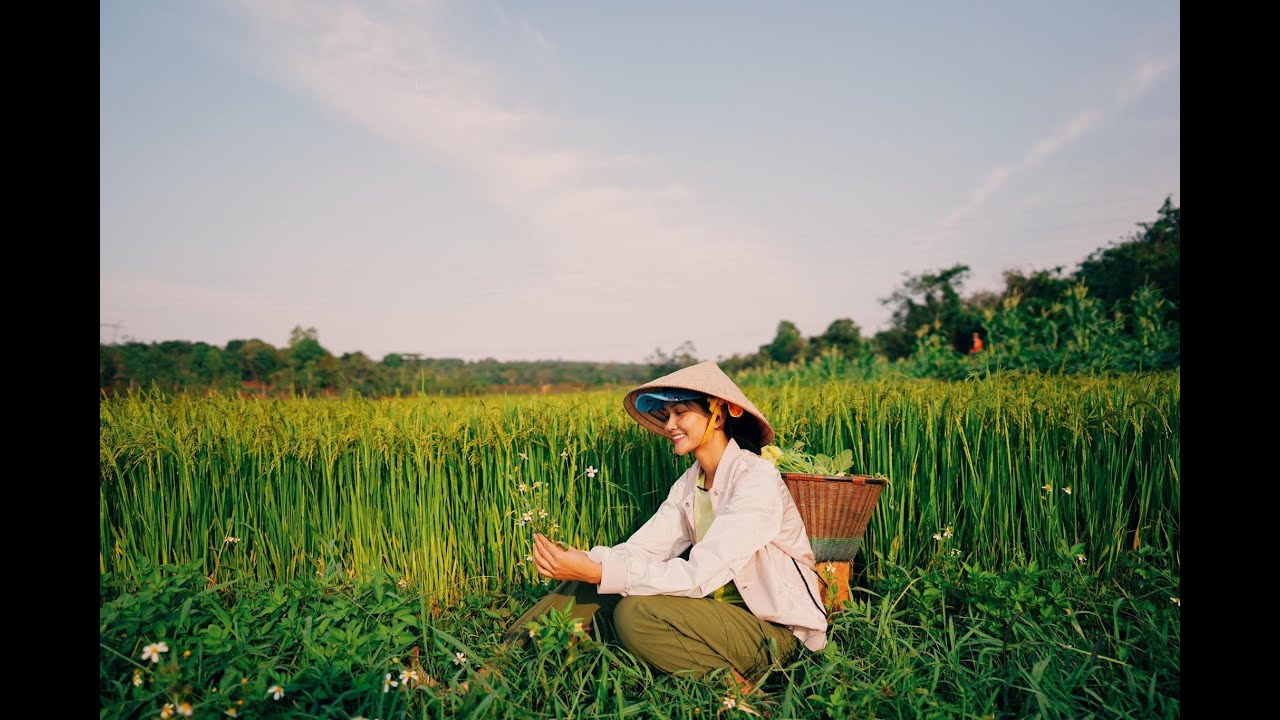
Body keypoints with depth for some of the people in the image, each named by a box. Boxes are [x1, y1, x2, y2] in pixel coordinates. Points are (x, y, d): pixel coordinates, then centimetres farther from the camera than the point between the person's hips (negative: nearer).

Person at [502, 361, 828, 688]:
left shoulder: (757, 480, -19)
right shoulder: (689, 483, 6)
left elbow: (700, 575, -27)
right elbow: (642, 547, -3)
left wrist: (598, 571, -30)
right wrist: (583, 560, -22)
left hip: (777, 633, -7)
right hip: (721, 610, 7)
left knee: (635, 611, -28)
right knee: (589, 586, -7)